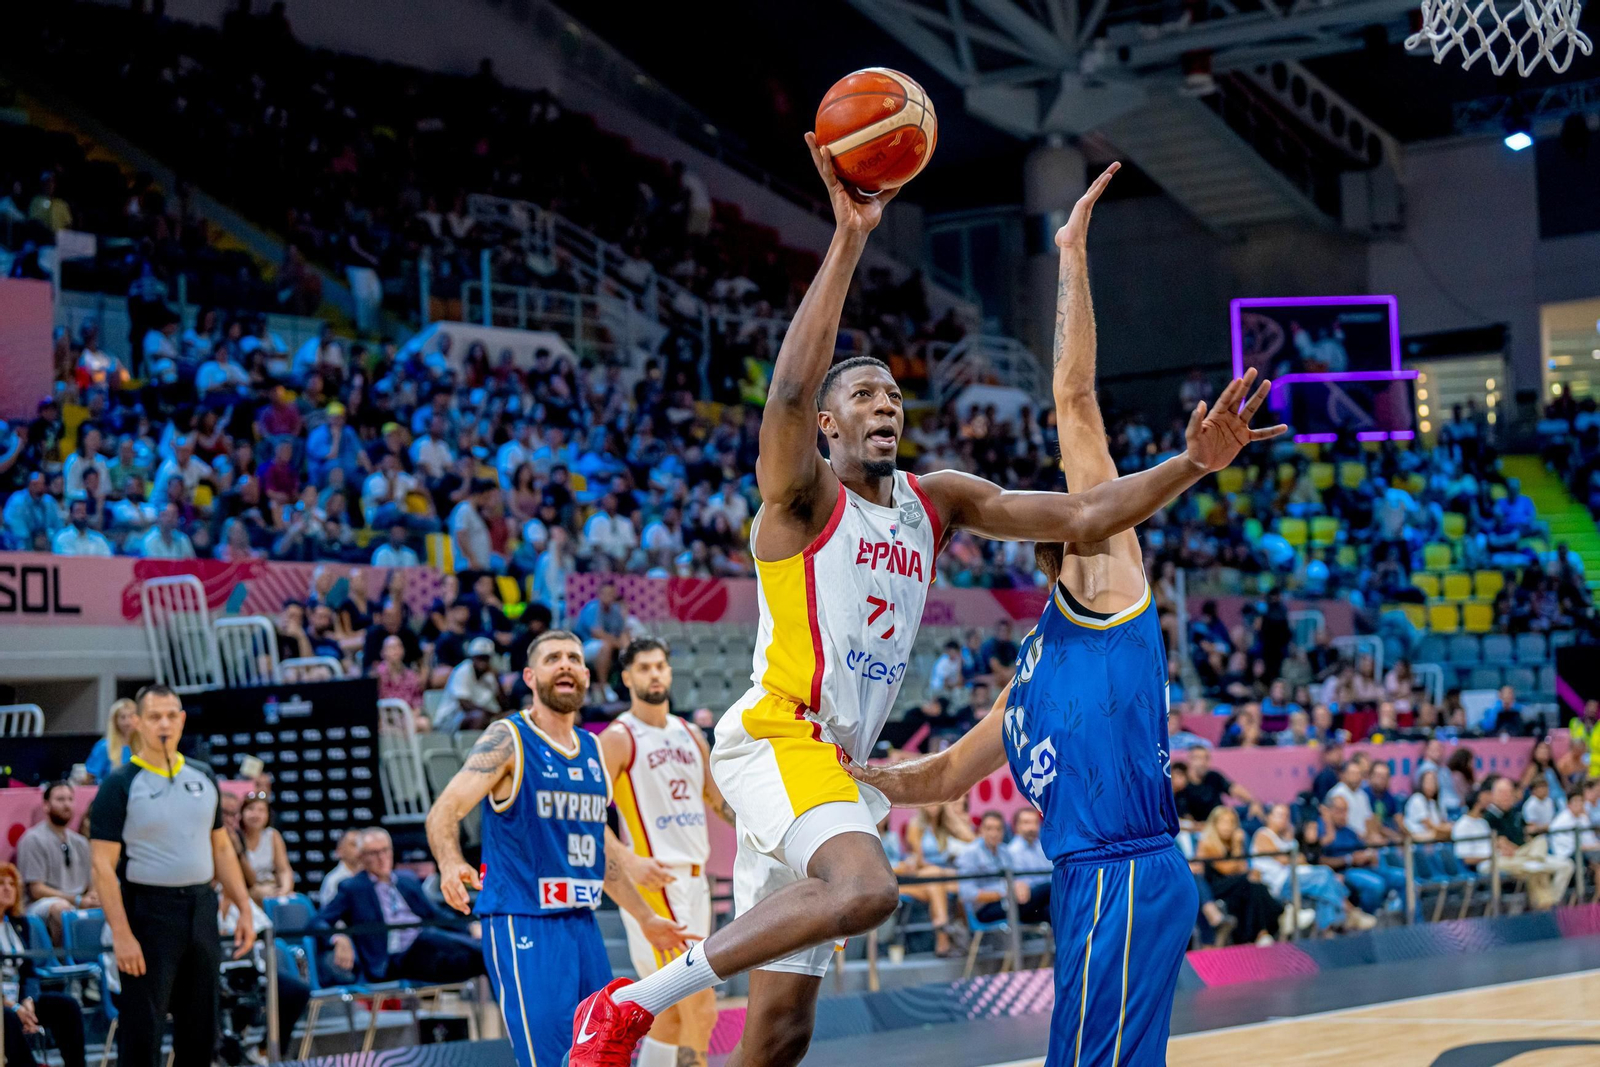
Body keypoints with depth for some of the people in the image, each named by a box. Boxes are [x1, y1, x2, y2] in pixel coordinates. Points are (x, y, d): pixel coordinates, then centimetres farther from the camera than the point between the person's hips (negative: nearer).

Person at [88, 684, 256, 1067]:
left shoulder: (202, 776, 12)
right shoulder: (120, 785, -6)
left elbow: (221, 847, 17)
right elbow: (103, 865, -11)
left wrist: (244, 908, 9)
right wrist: (121, 934, -18)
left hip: (201, 909, 6)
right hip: (149, 912, -5)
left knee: (200, 1028, 11)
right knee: (142, 1029, -4)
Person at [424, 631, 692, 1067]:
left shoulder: (593, 750, 15)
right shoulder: (508, 739, -6)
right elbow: (444, 810, -17)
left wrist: (645, 918, 30)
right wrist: (450, 863, -39)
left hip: (582, 925, 8)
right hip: (523, 927, -7)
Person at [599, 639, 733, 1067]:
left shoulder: (690, 735, 15)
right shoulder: (618, 738, -7)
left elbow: (721, 801, 23)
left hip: (694, 878, 8)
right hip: (654, 882, -8)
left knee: (675, 1010, 11)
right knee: (701, 1007, -15)